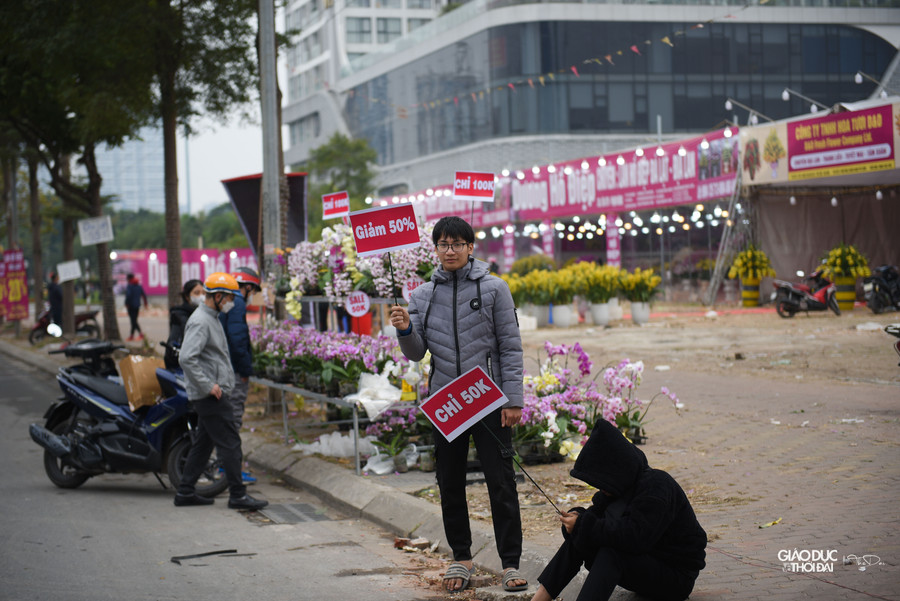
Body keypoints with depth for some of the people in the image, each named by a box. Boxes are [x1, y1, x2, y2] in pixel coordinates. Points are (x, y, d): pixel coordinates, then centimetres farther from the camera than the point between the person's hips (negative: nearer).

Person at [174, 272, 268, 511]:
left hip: (214, 394, 10)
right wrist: (208, 385, -23)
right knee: (229, 443, -9)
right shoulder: (200, 321, -15)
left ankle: (185, 491, 18)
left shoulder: (211, 318, 18)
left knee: (203, 443, 13)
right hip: (211, 396, -10)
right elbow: (186, 358, -26)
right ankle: (237, 494, -6)